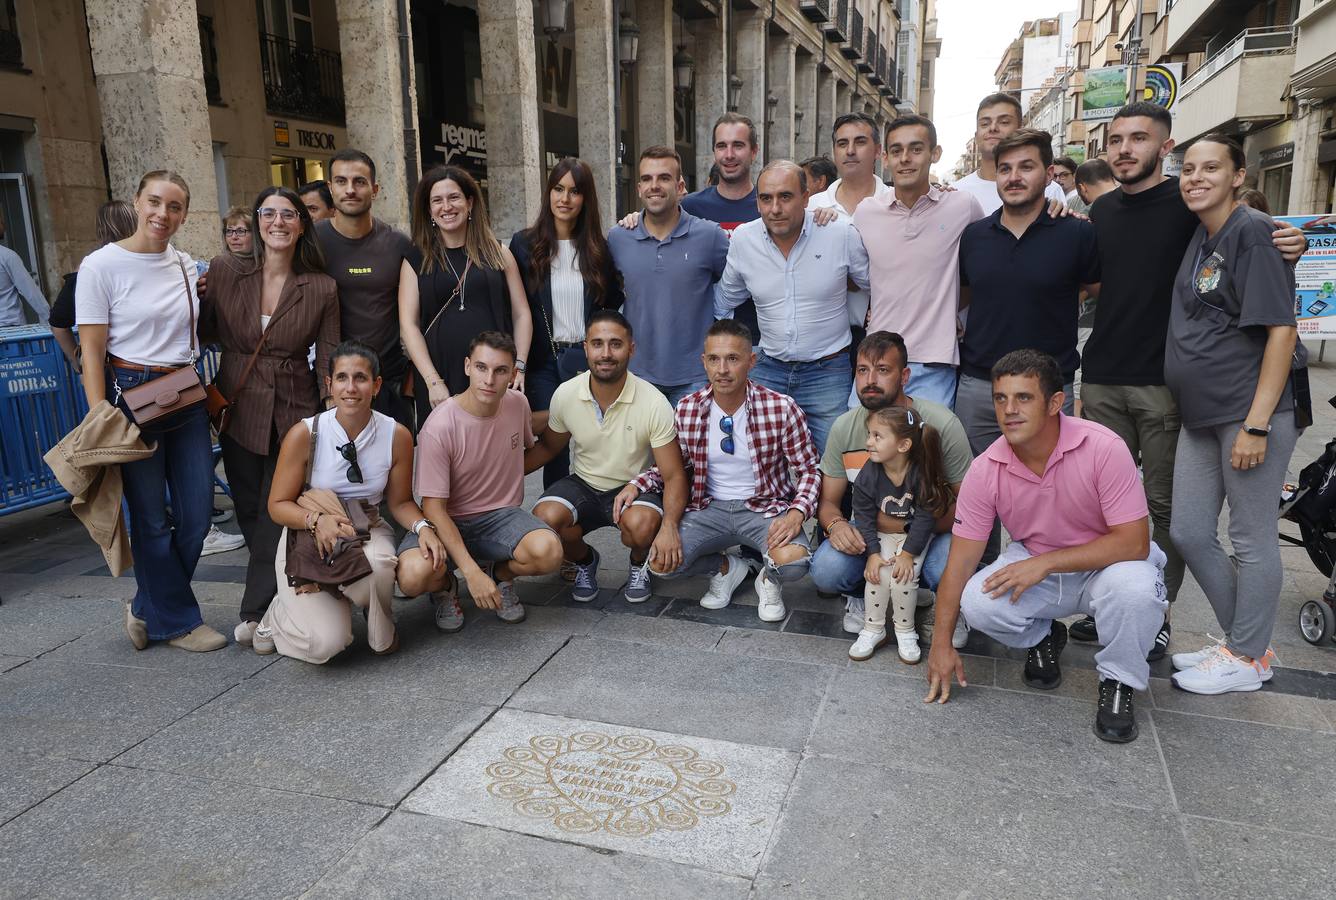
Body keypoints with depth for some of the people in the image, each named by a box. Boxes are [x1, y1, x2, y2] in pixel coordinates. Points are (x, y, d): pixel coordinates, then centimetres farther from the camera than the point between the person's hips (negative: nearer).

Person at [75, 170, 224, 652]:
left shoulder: (187, 265, 9)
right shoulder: (101, 265, -7)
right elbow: (92, 350, -9)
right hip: (131, 394, -5)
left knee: (197, 513, 6)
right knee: (152, 517, 2)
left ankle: (148, 610, 27)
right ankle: (179, 621, 19)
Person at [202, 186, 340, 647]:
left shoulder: (322, 288, -5)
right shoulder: (224, 270, -2)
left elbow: (329, 362, -2)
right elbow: (205, 330, 11)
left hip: (295, 413, -2)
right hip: (239, 410, 2)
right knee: (249, 511, 11)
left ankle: (257, 612, 10)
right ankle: (272, 598, 30)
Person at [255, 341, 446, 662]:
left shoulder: (397, 435, -9)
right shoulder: (304, 434, -15)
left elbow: (400, 502, 1)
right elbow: (278, 505, -8)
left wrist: (422, 527, -20)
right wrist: (317, 520, -28)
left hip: (367, 534, 2)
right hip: (307, 540, -2)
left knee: (379, 564, -38)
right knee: (325, 643, -21)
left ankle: (382, 634, -3)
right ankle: (279, 616, 17)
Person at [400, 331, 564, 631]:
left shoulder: (518, 403, -5)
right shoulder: (439, 427, -21)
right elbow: (434, 508, -20)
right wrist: (472, 573, -27)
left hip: (501, 515, 3)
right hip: (449, 521, -3)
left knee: (547, 551, -30)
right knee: (413, 575, -34)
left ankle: (501, 573, 7)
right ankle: (445, 587, 6)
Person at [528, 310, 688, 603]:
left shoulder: (653, 403, -19)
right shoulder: (565, 394, -10)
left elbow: (673, 475, -15)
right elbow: (547, 447, 9)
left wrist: (670, 527, -33)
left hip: (635, 488, -2)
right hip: (583, 485, 2)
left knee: (641, 524, -36)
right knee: (544, 518, -28)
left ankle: (639, 563, 5)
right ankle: (585, 561, 8)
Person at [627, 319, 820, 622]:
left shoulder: (782, 408, -13)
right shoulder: (687, 409, -4)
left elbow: (809, 469, -5)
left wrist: (797, 513, -23)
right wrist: (636, 484, -9)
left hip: (765, 506, -2)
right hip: (710, 507, 3)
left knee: (793, 561, -33)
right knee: (661, 561, -19)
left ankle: (769, 579, 9)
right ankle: (727, 567, 13)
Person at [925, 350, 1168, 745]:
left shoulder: (1103, 448, -25)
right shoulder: (986, 470, -16)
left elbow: (1134, 542, -25)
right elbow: (961, 558, -12)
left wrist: (1044, 562, -31)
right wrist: (941, 643, -14)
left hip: (1103, 564, -2)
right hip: (1032, 566, 2)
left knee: (1135, 587, -36)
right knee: (977, 603, -25)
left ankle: (1118, 682, -4)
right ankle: (1041, 638, 11)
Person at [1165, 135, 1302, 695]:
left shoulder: (1253, 232, -10)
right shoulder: (1199, 238, 13)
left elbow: (1281, 330, -15)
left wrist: (1257, 423, -20)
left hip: (1251, 412, -8)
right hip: (1201, 415, 8)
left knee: (1251, 540, 4)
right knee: (1188, 533, 11)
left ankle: (1248, 659, 19)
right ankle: (1241, 640, 28)